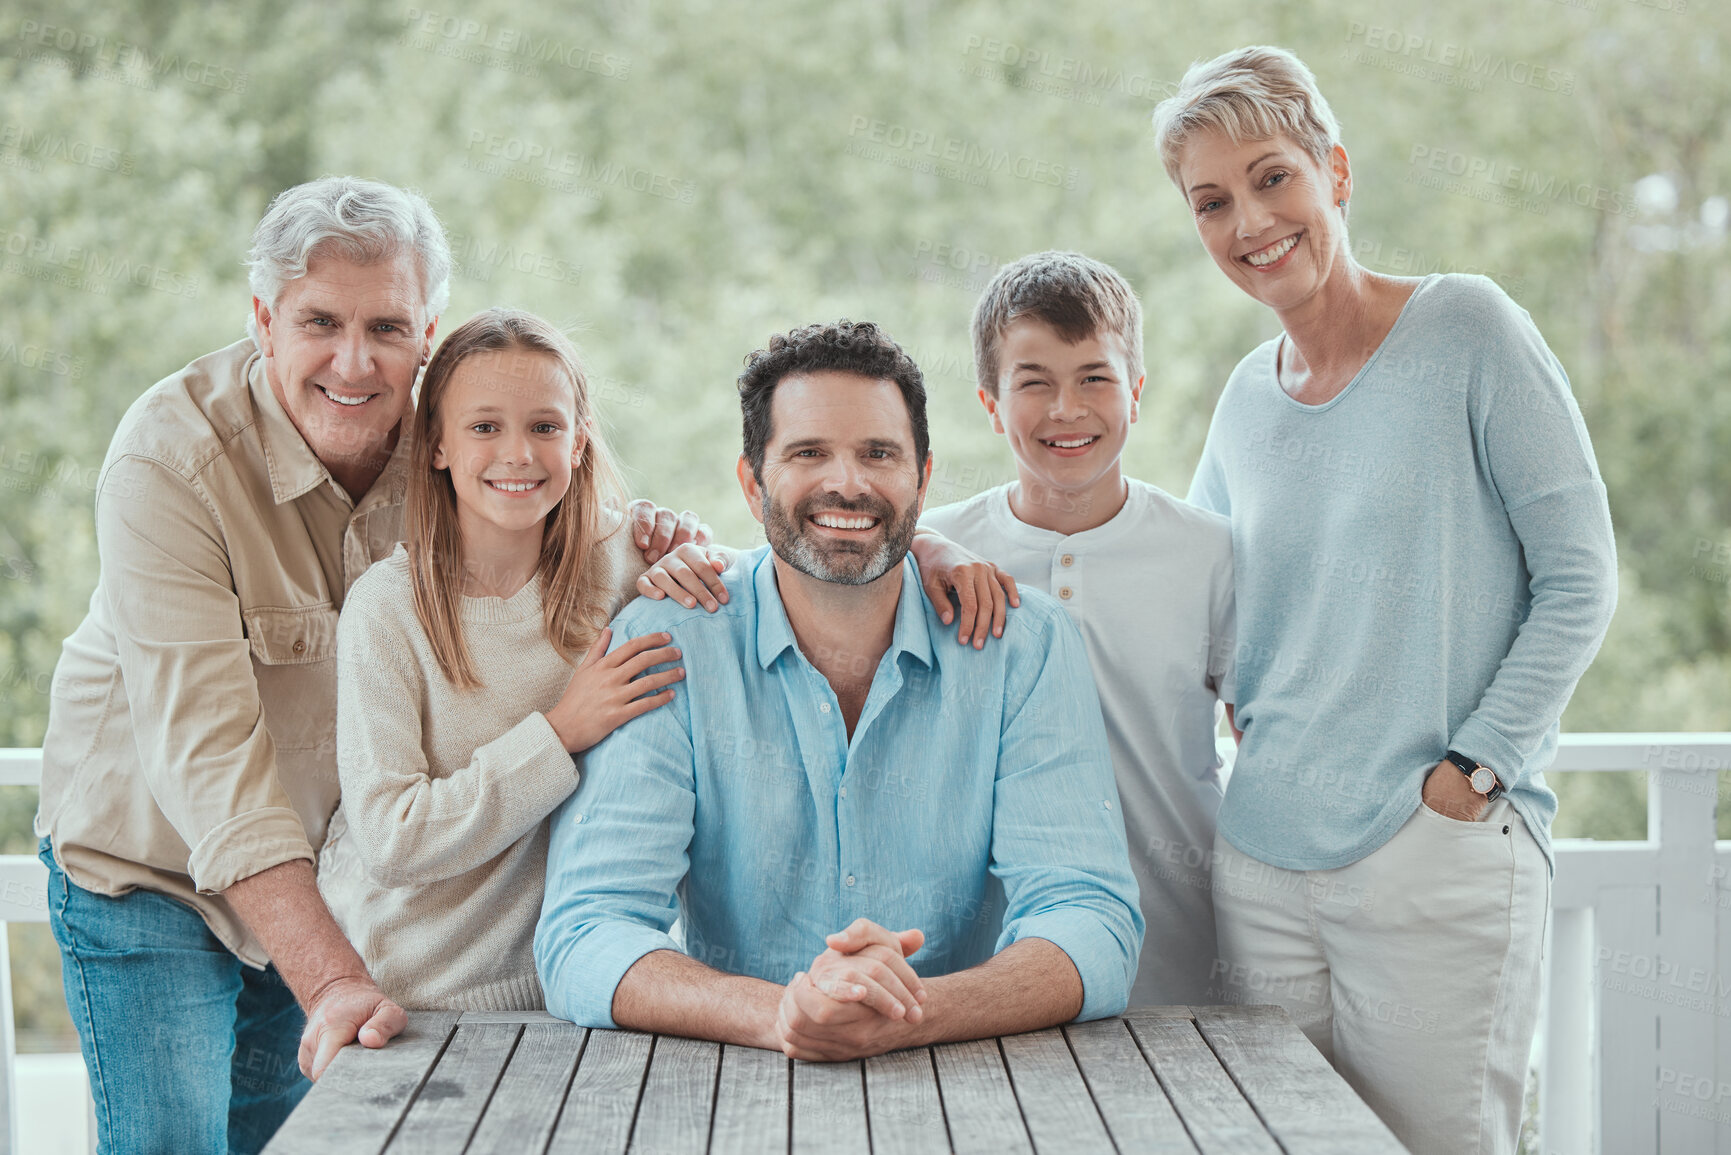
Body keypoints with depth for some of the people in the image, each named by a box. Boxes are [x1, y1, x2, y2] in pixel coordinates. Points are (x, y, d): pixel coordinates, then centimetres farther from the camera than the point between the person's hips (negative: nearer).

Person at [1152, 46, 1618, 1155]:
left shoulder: (1467, 329, -4)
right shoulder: (1246, 400, 12)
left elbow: (1580, 577, -5)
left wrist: (1472, 770, -11)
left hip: (1442, 854, -5)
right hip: (1263, 861, 5)